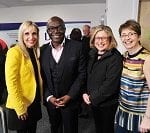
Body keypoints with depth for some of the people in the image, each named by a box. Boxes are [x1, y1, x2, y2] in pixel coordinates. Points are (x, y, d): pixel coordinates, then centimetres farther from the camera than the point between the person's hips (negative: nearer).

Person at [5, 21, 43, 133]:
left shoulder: (35, 51, 6)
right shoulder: (14, 52, -17)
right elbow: (11, 83, -19)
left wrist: (40, 97, 8)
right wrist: (20, 107, -18)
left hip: (34, 102, 7)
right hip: (21, 105, -7)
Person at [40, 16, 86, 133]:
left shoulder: (77, 47, -10)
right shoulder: (43, 50, -1)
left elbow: (82, 73, -8)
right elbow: (41, 77, 3)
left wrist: (70, 96, -12)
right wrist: (48, 97, -6)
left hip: (70, 100, -2)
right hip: (50, 100, 3)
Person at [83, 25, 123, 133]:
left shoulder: (115, 57, -19)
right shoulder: (93, 55, 3)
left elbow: (110, 84, -24)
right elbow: (87, 76, 8)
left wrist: (93, 98, -17)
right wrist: (85, 93, -6)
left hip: (108, 104, -6)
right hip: (93, 102, 6)